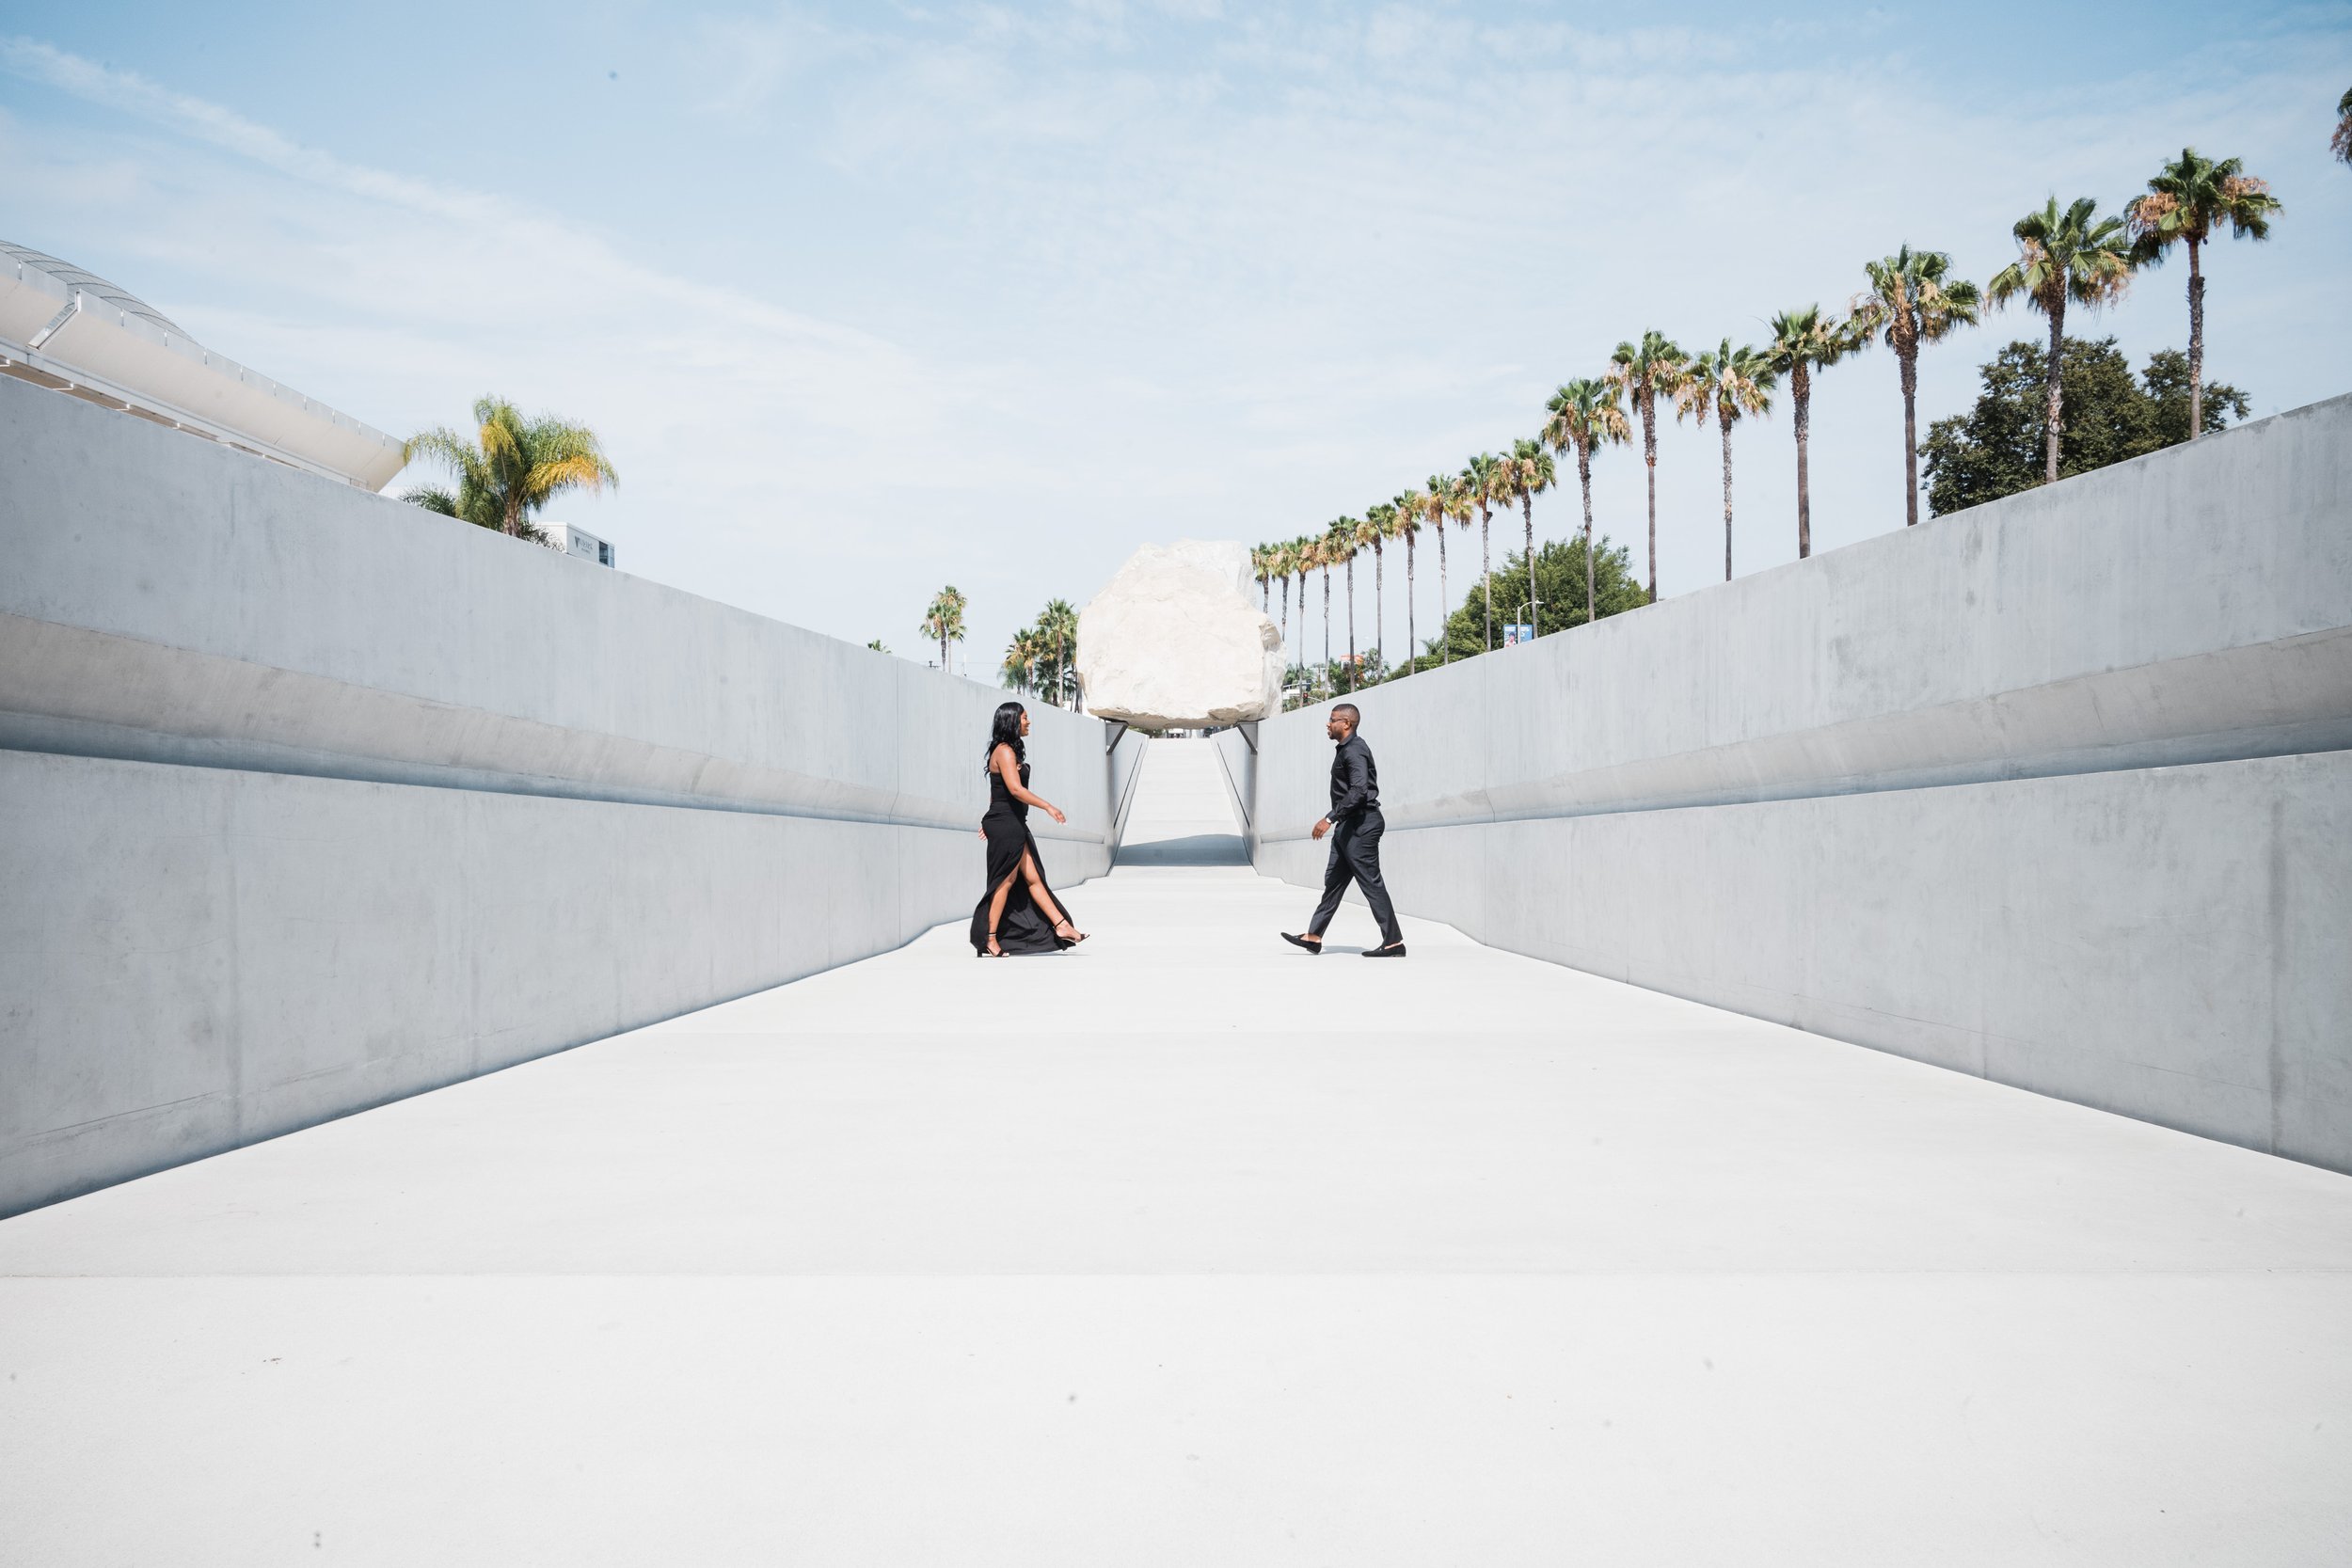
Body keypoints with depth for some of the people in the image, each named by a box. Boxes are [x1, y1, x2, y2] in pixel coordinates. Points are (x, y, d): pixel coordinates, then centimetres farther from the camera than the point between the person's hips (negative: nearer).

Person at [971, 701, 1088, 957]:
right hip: (1005, 824, -10)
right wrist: (1048, 806, -21)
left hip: (1013, 824, 10)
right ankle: (989, 941, 1)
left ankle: (1061, 926, 11)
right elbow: (1015, 789, -23)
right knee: (1006, 881, -5)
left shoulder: (1009, 751, 17)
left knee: (1033, 878, 9)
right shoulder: (1005, 751, -14)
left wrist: (990, 822, 25)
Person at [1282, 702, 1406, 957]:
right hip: (1349, 825, 11)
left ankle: (1394, 942, -3)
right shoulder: (1347, 749, 17)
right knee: (1333, 880, 11)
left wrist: (1330, 818, -27)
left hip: (1360, 825, -11)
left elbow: (1359, 790, -26)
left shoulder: (1354, 750, -15)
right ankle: (1313, 936, 15)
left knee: (1370, 882, -7)